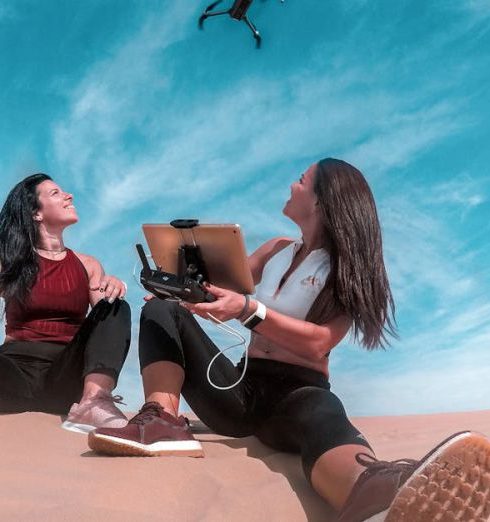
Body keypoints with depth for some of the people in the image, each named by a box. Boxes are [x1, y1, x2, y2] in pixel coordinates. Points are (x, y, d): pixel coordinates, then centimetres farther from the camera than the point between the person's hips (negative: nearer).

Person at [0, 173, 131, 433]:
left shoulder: (87, 265, 17)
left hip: (67, 372, 3)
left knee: (116, 309, -23)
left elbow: (103, 316, 6)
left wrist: (113, 287, -15)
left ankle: (93, 402, -42)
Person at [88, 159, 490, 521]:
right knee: (163, 312, -10)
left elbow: (318, 343, -17)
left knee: (323, 419, -40)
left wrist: (248, 311, -30)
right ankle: (164, 421, -37)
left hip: (298, 391, -5)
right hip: (242, 386, 6)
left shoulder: (347, 267, -1)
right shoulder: (277, 250, 18)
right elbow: (223, 287, 16)